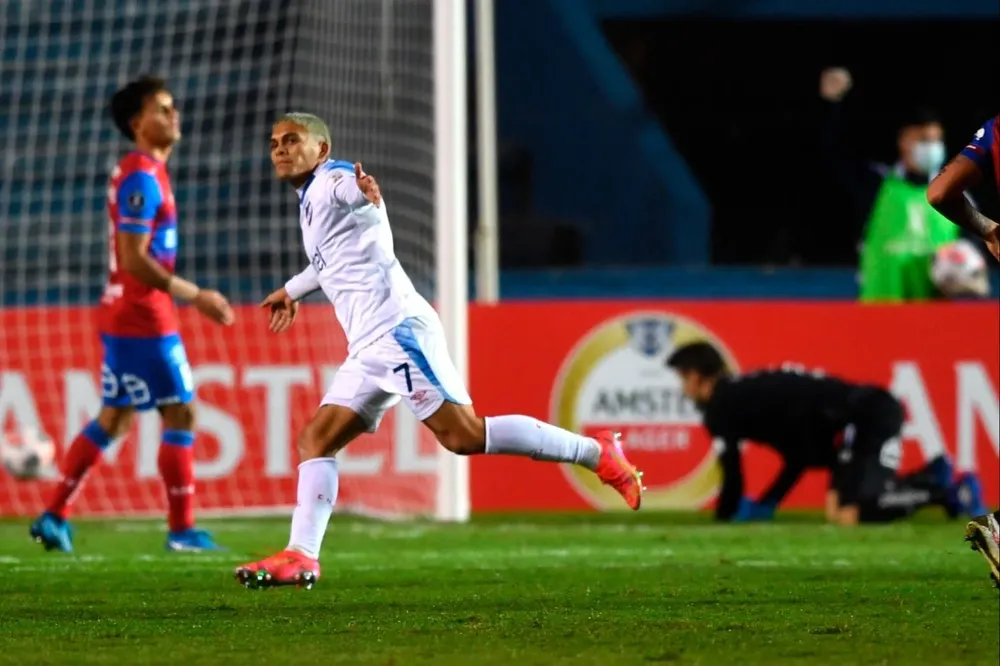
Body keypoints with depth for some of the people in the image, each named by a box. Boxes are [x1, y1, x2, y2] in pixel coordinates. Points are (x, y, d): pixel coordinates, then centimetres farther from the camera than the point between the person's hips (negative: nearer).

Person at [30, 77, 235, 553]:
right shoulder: (142, 178, -16)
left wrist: (191, 297, 20)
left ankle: (55, 516, 12)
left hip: (123, 316, 10)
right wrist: (194, 296, -18)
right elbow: (134, 259, -22)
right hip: (143, 320, -10)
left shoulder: (140, 173, 15)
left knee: (114, 418, 13)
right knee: (181, 413, -3)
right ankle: (182, 529, 2)